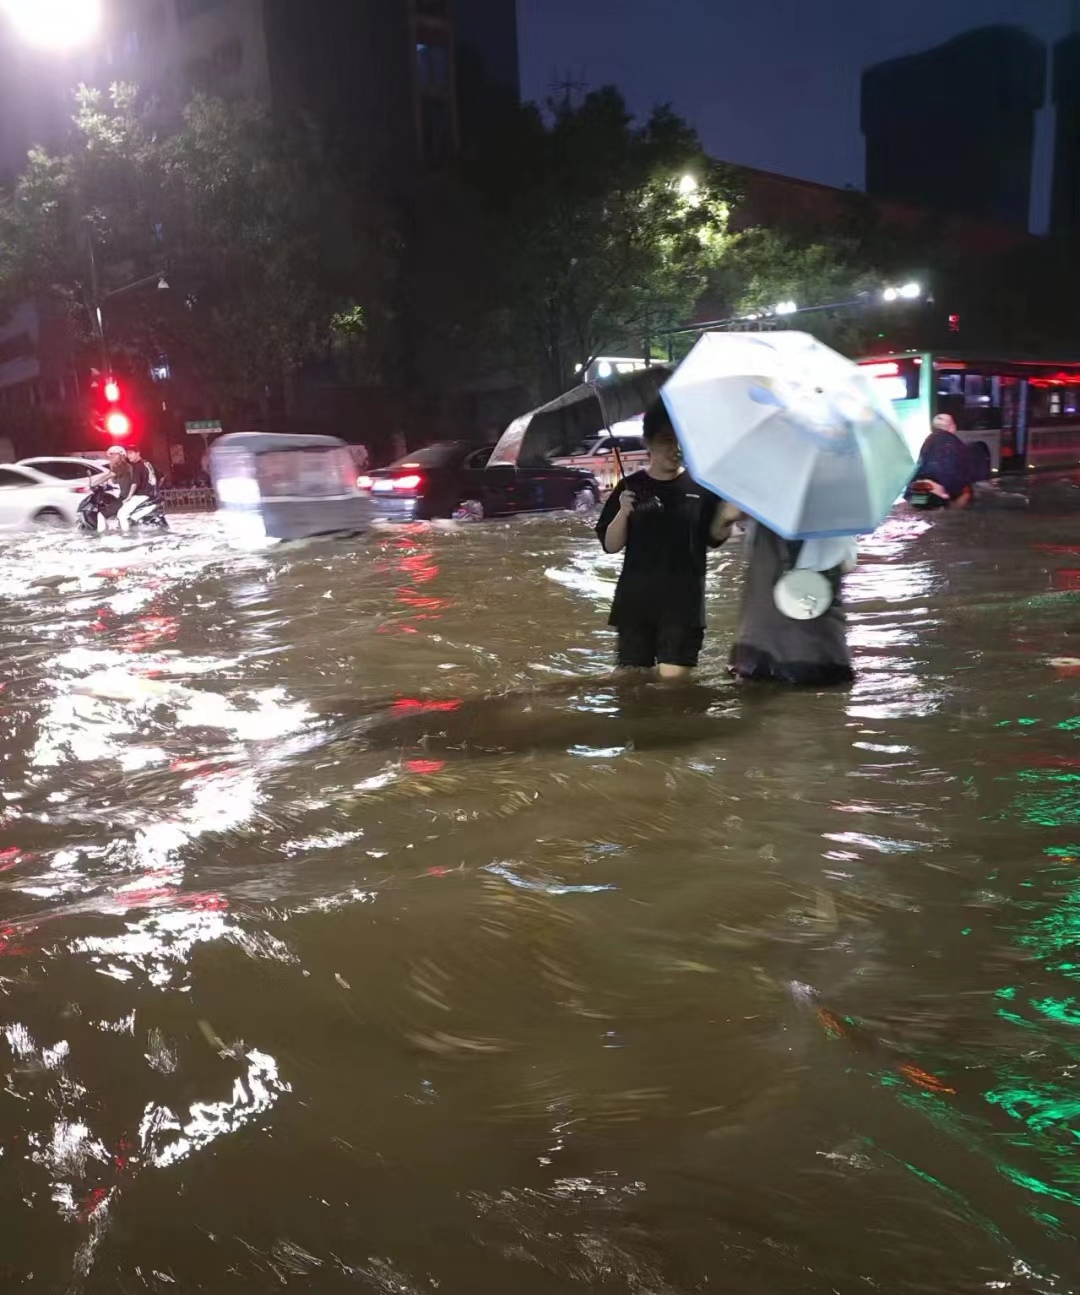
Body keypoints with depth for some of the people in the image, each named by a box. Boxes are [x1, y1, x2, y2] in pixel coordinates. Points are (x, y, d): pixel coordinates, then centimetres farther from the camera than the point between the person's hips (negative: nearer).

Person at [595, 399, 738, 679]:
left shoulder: (700, 486, 2)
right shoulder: (630, 487, 2)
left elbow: (713, 538, 8)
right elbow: (610, 546, 0)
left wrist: (725, 520, -13)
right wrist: (623, 513, -18)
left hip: (683, 601, -1)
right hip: (636, 599, 1)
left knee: (673, 677, -7)